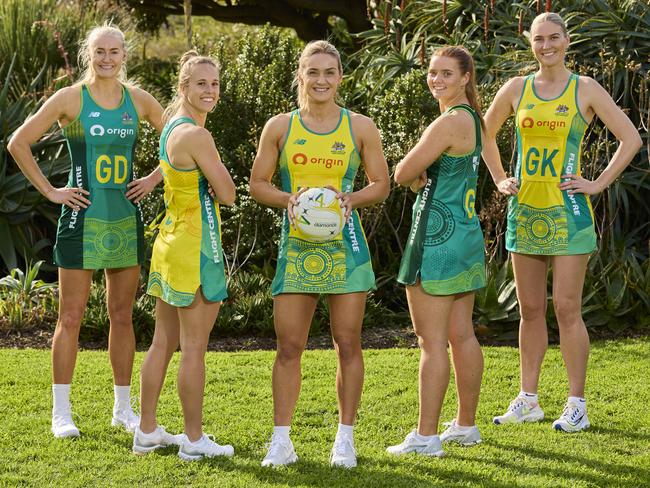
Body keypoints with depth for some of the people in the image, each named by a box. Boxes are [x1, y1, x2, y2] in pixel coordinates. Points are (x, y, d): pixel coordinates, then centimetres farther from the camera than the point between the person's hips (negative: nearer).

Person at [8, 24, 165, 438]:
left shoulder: (138, 101, 5)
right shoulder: (70, 99, -5)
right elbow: (19, 143, -5)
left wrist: (154, 179, 7)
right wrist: (50, 191, -7)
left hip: (127, 218, 4)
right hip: (84, 218, -4)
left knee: (123, 315, 9)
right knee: (71, 316, -2)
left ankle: (124, 408, 17)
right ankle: (62, 412, 3)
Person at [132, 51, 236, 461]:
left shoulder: (172, 126, 10)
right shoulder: (197, 135, -18)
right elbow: (228, 194, -14)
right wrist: (217, 171, 5)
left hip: (171, 239, 9)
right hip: (197, 244, -9)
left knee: (164, 342, 13)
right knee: (194, 347, -2)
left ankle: (148, 431, 19)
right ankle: (194, 439, 5)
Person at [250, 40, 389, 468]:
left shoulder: (360, 127, 3)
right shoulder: (279, 127, 4)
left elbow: (381, 184, 7)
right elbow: (257, 184, 7)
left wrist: (351, 199, -12)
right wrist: (288, 199, -12)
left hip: (345, 244, 0)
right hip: (297, 244, 0)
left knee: (348, 343, 2)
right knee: (289, 345, -1)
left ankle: (345, 437, 12)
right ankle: (281, 440, 6)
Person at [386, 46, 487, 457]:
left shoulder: (450, 122, -18)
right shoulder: (473, 118, 13)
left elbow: (403, 174, -17)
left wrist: (416, 173, 5)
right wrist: (423, 177, 0)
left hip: (439, 237, -10)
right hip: (467, 232, 10)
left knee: (432, 340, -6)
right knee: (462, 335, 14)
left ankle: (426, 436, -4)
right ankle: (466, 425, 21)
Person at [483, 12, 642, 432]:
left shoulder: (585, 90, -3)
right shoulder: (517, 89, 7)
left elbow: (631, 139, -3)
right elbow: (485, 133, 23)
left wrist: (598, 184, -7)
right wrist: (500, 179, 13)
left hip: (567, 211, -4)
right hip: (525, 210, 4)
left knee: (567, 309, -5)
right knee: (530, 310, 8)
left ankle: (577, 405, 1)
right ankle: (528, 401, 15)